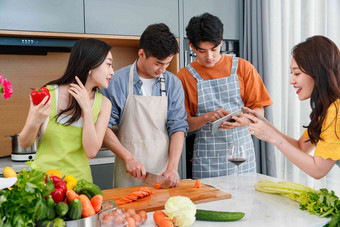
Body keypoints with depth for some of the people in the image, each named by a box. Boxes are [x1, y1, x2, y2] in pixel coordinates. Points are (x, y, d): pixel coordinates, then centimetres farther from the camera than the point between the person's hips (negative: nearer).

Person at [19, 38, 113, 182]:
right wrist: (34, 123, -19)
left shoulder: (103, 104, -1)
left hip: (78, 178, 2)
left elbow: (91, 152, -9)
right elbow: (24, 143, 1)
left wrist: (87, 109, -13)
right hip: (44, 176, -1)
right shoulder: (48, 93, -6)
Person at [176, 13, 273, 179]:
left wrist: (245, 120, -16)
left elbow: (259, 110, 5)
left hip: (242, 153, 1)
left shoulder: (243, 67, 5)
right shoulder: (184, 76, 2)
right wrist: (207, 117, -18)